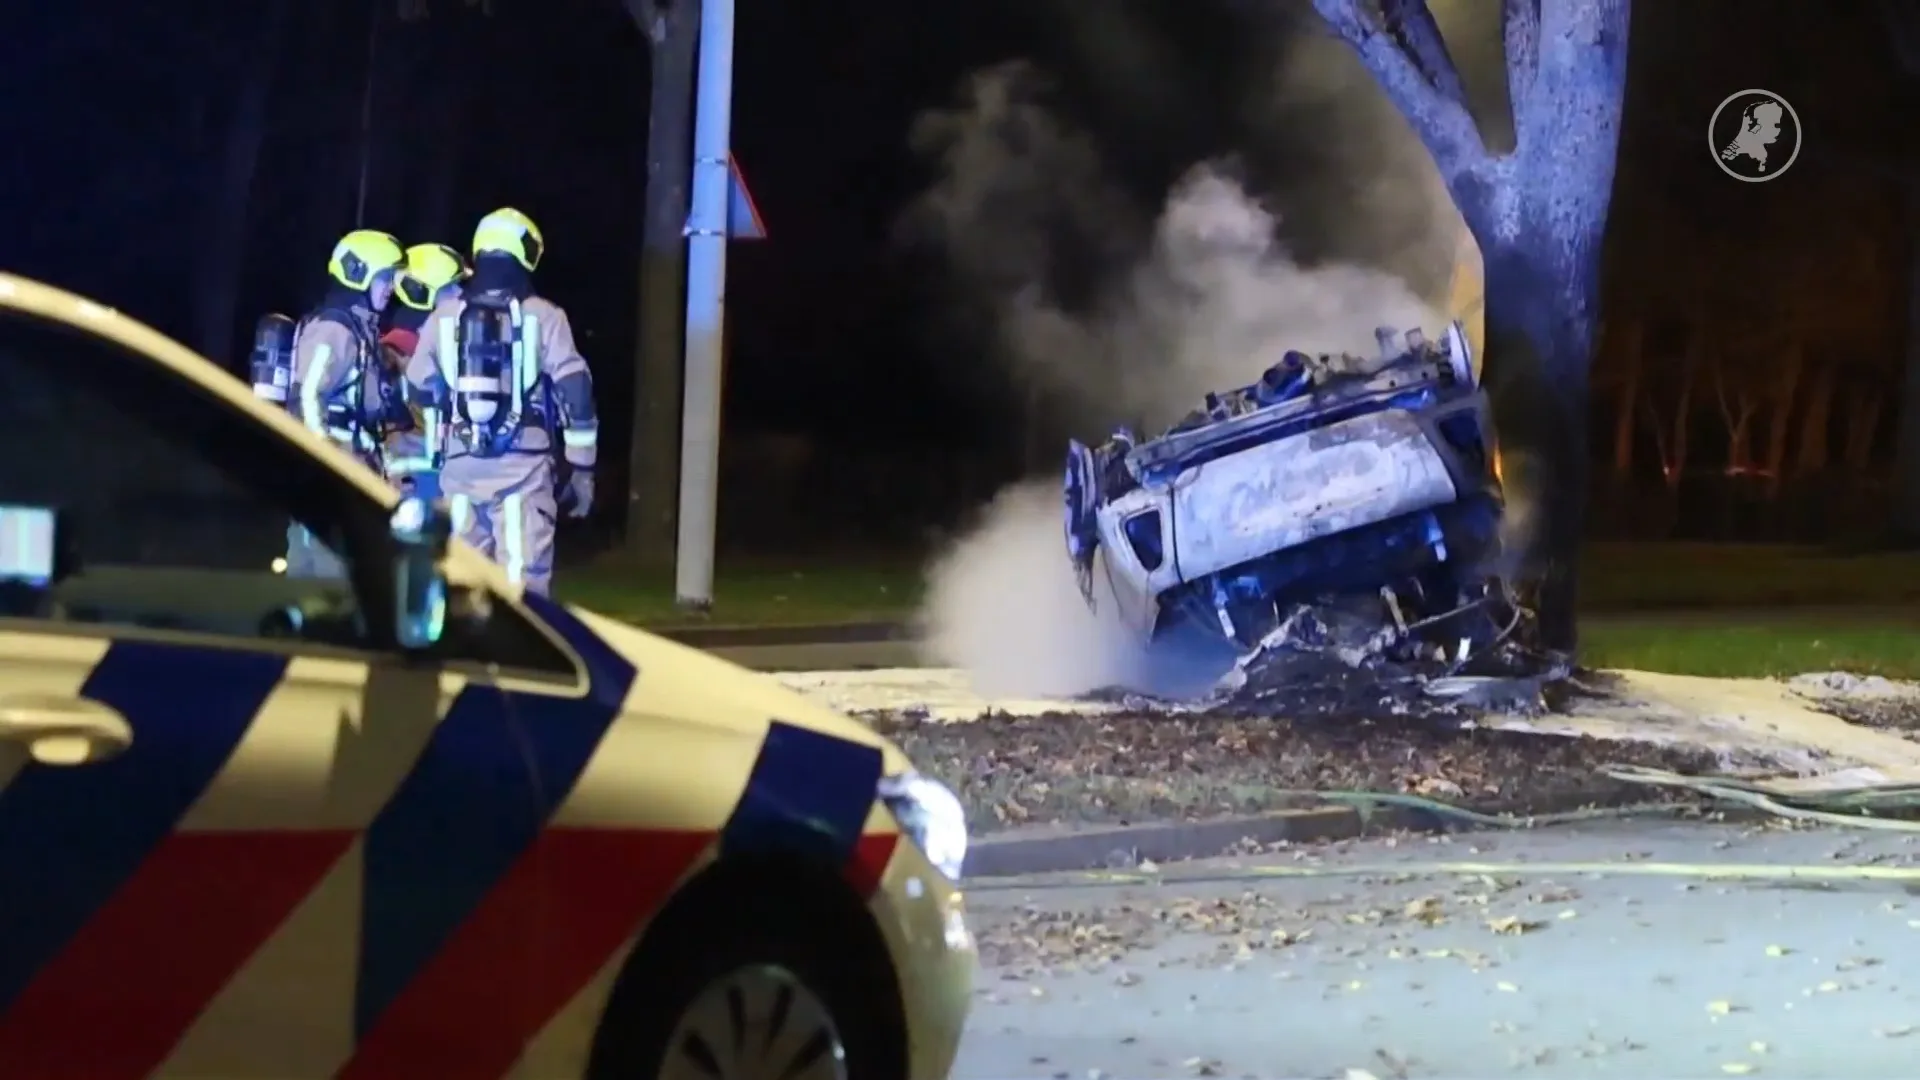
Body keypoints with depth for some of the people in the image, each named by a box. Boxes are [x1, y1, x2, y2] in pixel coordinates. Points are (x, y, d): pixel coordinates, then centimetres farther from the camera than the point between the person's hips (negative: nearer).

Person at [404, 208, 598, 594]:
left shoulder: (445, 316, 9)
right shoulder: (543, 316, -1)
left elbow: (419, 389, 16)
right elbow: (574, 394, -3)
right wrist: (581, 466, 3)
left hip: (461, 464, 3)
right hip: (522, 464, -3)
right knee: (523, 579, -6)